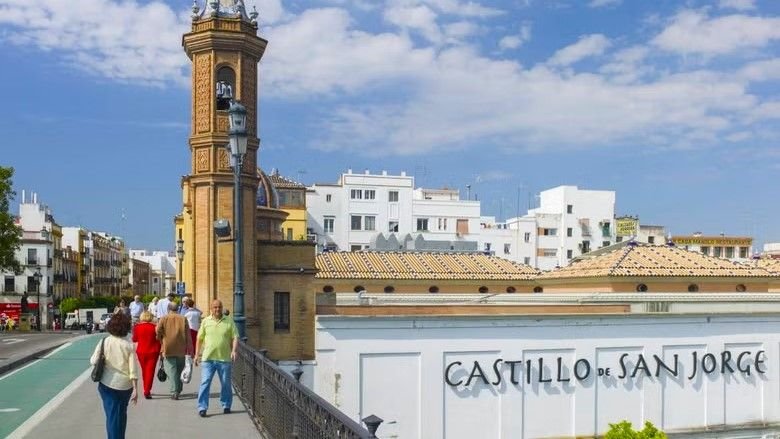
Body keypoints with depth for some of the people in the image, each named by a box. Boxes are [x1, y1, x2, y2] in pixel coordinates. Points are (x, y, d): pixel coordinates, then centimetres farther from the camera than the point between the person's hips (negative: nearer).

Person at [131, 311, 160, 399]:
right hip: (153, 352, -2)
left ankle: (146, 390, 27)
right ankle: (147, 391, -11)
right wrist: (159, 351, 5)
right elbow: (158, 340, -4)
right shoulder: (154, 327, -8)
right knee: (150, 370, -1)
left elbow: (134, 339, 6)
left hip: (141, 351, 2)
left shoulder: (137, 327, -6)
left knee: (144, 370, 18)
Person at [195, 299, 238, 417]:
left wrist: (234, 350, -15)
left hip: (224, 358, 0)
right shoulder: (205, 321, 6)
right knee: (205, 382, -5)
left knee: (226, 383, 9)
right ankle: (202, 408, -2)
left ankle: (226, 405, 25)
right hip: (208, 358, 0)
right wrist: (197, 354, 7)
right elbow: (200, 339, 11)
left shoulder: (229, 321, 3)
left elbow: (235, 337, 1)